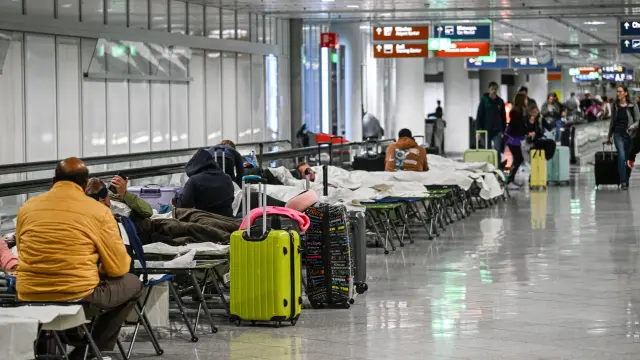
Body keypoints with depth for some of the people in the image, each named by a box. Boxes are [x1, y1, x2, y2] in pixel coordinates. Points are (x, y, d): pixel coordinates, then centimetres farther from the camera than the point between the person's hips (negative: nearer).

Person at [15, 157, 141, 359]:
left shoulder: (27, 208, 6)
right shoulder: (98, 211, -4)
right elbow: (118, 268, 0)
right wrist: (97, 269, 25)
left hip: (30, 297, 5)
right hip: (78, 295, -5)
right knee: (132, 283, 22)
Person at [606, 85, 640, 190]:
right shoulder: (615, 106, 8)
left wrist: (631, 127, -19)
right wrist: (609, 136, 19)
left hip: (630, 134, -1)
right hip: (618, 134, 1)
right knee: (621, 156, -16)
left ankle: (626, 180, 22)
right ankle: (623, 181, -16)